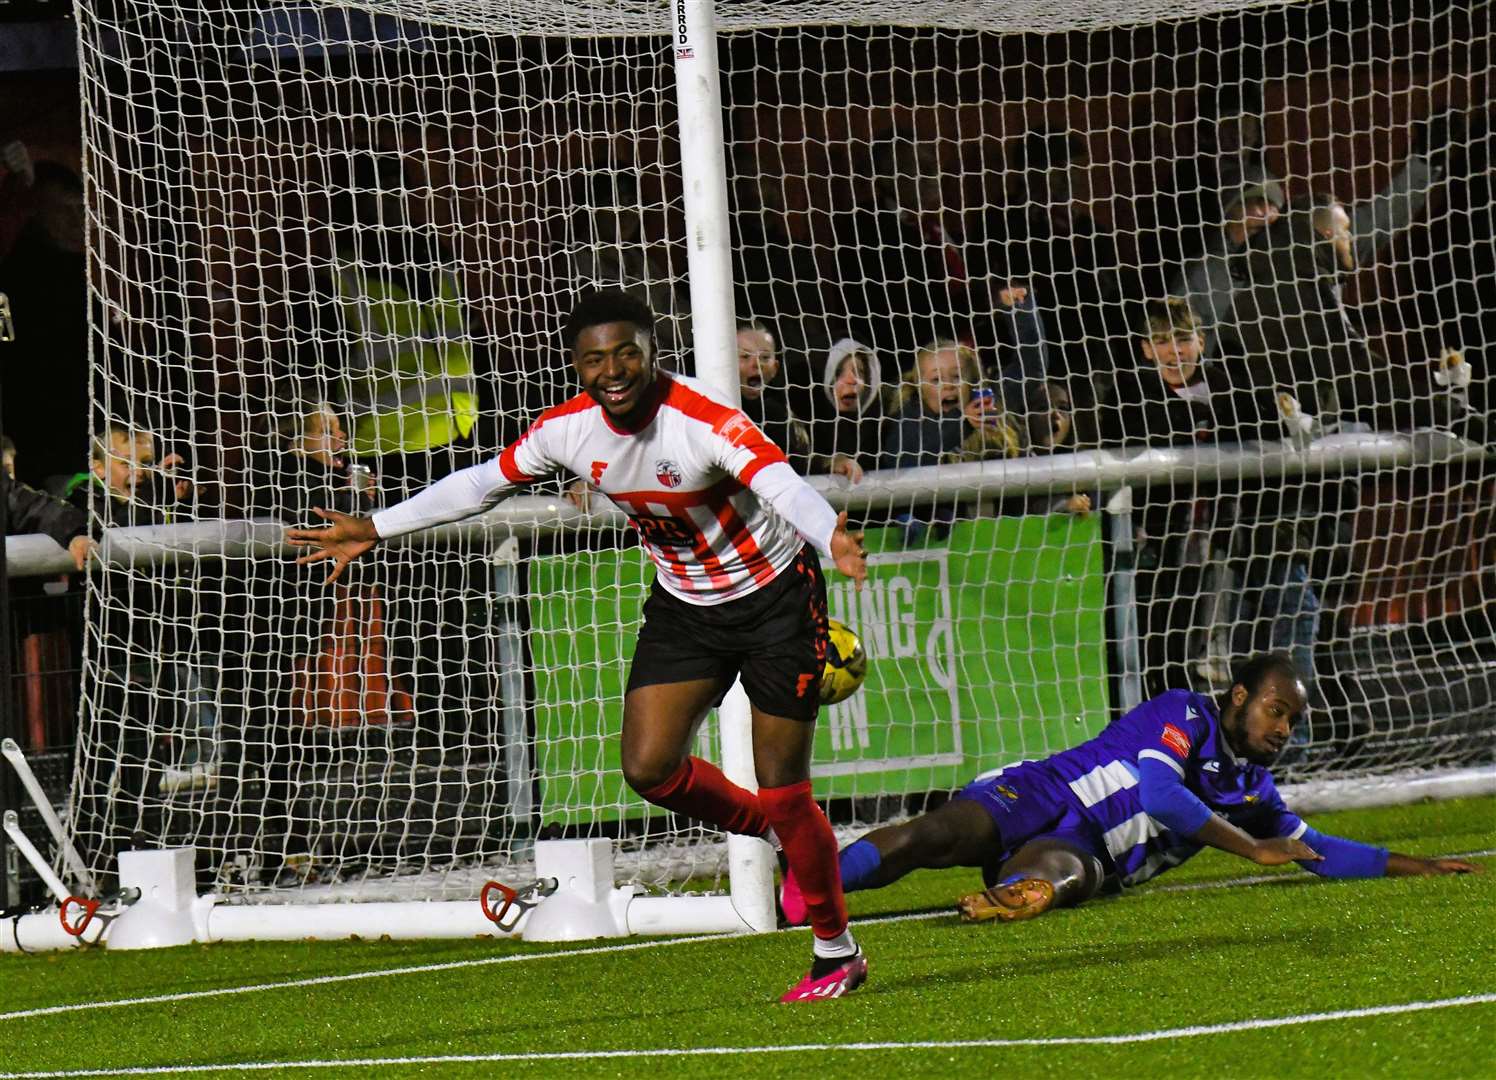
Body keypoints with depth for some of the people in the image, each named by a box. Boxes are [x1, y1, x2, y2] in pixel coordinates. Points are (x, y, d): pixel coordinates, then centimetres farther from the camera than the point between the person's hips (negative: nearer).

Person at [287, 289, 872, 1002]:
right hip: (683, 605, 6)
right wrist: (374, 530, 7)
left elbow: (782, 484, -47)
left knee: (782, 793, -6)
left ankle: (837, 952, 13)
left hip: (774, 594, -6)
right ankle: (764, 828, 22)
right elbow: (484, 483, 5)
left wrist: (832, 537, -68)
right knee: (648, 768, -7)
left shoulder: (705, 423, -30)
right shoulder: (568, 430, -11)